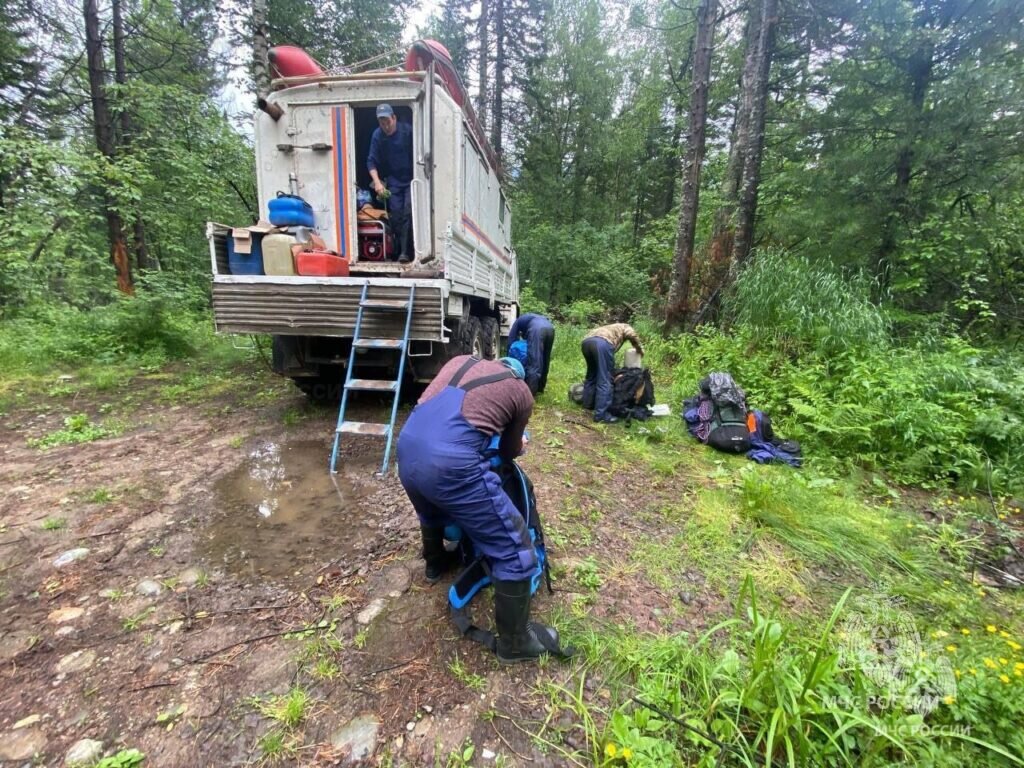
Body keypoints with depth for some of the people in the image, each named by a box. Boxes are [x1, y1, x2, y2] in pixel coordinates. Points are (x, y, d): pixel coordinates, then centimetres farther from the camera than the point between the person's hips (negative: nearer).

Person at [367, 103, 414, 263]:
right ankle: (401, 249, 5)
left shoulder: (407, 130, -12)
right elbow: (371, 161, -3)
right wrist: (377, 181, -17)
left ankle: (405, 251, -15)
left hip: (411, 179, -3)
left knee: (408, 212, -16)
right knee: (395, 214, -3)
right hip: (394, 181, 3)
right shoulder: (377, 135, -5)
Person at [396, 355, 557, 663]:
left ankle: (435, 564, 65)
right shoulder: (522, 392, 14)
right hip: (449, 463, -6)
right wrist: (516, 446, 49)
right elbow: (510, 451, 24)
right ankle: (515, 641, 29)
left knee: (431, 510, 39)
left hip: (407, 447, 7)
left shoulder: (461, 360, 24)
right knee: (514, 548, 12)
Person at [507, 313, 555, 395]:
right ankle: (540, 388, 28)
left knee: (534, 362, -6)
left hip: (537, 328, -6)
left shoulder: (518, 322, 31)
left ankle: (530, 391, -9)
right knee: (545, 360, 18)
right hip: (550, 327, 6)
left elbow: (511, 342, 23)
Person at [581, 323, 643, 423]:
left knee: (591, 374, 26)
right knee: (604, 380, -2)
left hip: (587, 341, 7)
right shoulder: (625, 327, 29)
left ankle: (587, 404, 37)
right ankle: (600, 414, -2)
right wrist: (639, 349, 19)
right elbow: (632, 335, 2)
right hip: (602, 343, -7)